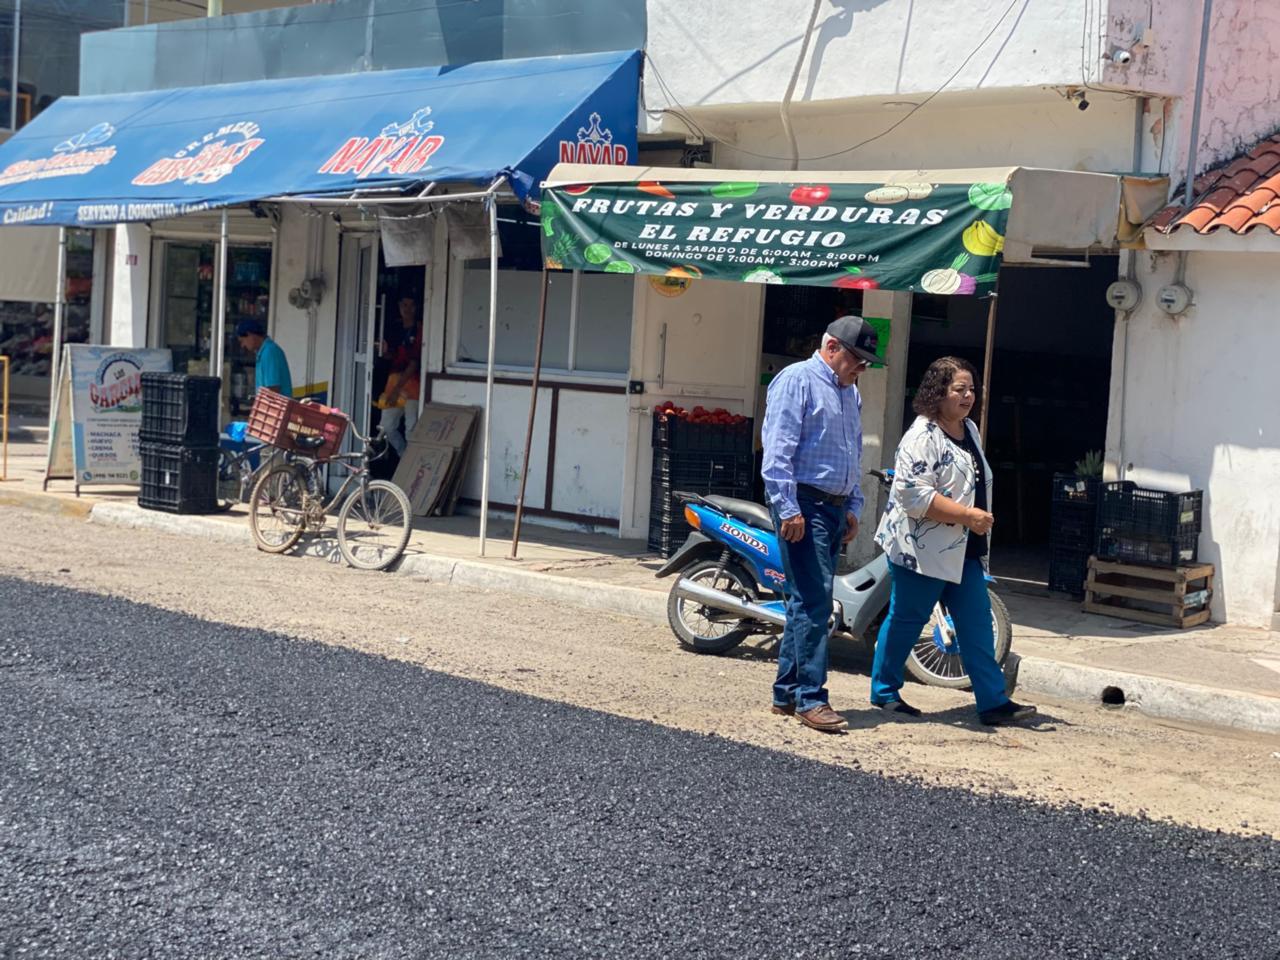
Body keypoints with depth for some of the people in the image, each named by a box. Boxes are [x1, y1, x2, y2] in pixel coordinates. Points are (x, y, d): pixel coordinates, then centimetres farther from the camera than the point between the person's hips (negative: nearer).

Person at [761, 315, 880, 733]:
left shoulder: (850, 393, 21)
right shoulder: (797, 380, -7)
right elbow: (778, 450, -15)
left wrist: (853, 507, 20)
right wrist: (788, 508, -21)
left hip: (834, 507, 9)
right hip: (803, 505, -9)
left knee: (807, 601, 10)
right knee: (814, 601, -13)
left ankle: (786, 692, 16)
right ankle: (810, 698, -11)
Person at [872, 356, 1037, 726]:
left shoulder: (969, 430, 13)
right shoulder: (922, 437, -16)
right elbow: (913, 494, -25)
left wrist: (980, 520, 18)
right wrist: (967, 516, -24)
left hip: (964, 551, 9)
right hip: (923, 549, -9)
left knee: (978, 624, 5)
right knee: (906, 619, 3)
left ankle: (993, 701, 6)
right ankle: (884, 690, 18)